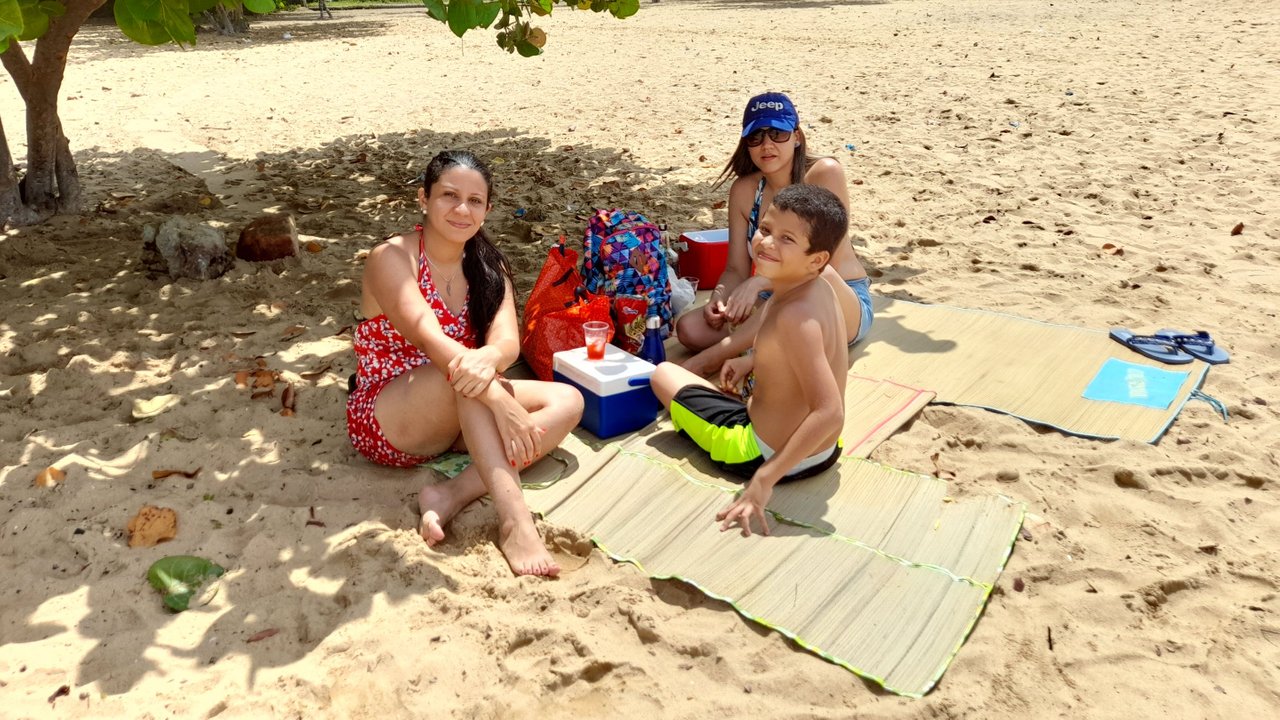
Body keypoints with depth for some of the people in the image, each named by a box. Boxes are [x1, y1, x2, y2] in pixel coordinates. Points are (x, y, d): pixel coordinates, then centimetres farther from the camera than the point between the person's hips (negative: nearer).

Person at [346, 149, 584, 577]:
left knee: (567, 401, -14)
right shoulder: (392, 258, -13)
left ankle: (455, 494, -28)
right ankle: (514, 521, -42)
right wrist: (502, 402, -42)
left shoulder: (488, 267, 3)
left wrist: (489, 359, -41)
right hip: (387, 421, -6)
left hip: (458, 419, 6)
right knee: (463, 370, -36)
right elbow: (429, 338, -29)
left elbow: (507, 340, -15)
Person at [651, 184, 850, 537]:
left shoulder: (795, 315, -32)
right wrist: (754, 360, 9)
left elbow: (830, 413, -35)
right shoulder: (818, 285, -5)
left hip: (768, 454, -9)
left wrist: (765, 479, -35)